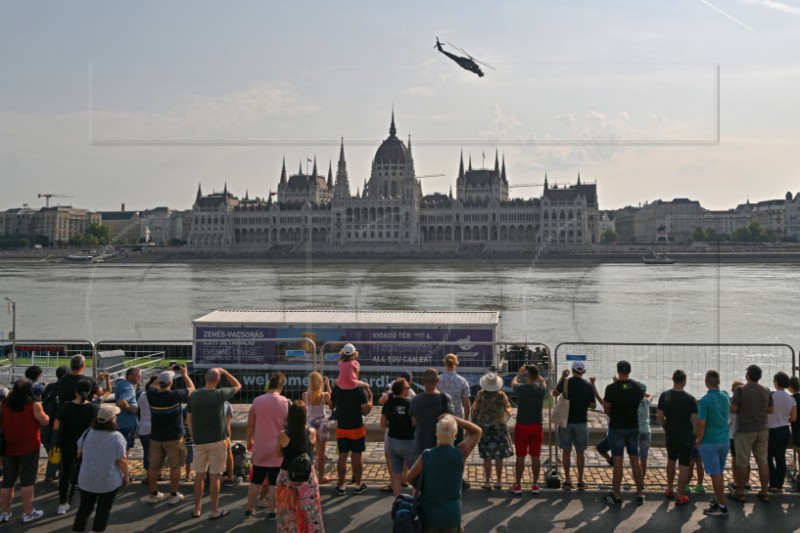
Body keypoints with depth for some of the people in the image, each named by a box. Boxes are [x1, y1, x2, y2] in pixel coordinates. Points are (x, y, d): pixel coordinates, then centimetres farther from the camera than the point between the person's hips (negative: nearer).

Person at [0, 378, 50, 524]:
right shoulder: (34, 405, -13)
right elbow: (45, 422, -3)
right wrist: (41, 410, 12)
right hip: (29, 448, -4)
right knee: (27, 480, 3)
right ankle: (28, 513, 8)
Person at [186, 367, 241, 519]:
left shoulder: (194, 396, -1)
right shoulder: (220, 394, -13)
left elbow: (188, 419, 5)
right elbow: (238, 386, 5)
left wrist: (194, 436, 15)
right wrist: (225, 372, 8)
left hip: (199, 441, 4)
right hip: (216, 440, -4)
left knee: (199, 475, 13)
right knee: (214, 476, 3)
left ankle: (197, 508, 21)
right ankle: (215, 510, 10)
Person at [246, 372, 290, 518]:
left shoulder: (257, 401, -4)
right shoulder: (286, 402, -10)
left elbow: (250, 424, 2)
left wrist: (249, 440, 17)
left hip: (260, 447, 2)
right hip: (278, 448, -2)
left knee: (256, 480, 15)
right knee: (274, 482, 6)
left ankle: (249, 509, 24)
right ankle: (271, 512, 10)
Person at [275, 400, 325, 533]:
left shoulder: (283, 435, -15)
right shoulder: (312, 432, -10)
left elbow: (279, 454, 2)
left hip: (287, 477, -1)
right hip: (307, 477, 1)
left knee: (288, 514, 15)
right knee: (310, 512, 11)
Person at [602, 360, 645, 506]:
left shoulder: (612, 388, -13)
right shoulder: (637, 387, -1)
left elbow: (607, 408, -7)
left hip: (617, 427, -4)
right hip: (633, 427, 4)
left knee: (617, 461, 0)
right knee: (635, 460, 11)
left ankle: (616, 496, 5)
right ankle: (639, 494, 16)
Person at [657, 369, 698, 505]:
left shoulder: (664, 396, -5)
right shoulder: (690, 399, -16)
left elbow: (660, 416, 2)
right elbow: (694, 420, -13)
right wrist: (697, 434, 1)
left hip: (670, 435, 4)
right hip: (686, 436, -4)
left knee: (671, 460, 24)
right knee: (684, 465, 3)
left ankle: (669, 489, 33)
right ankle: (680, 496, 5)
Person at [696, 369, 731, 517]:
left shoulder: (705, 400, -19)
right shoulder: (725, 397, 2)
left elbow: (701, 424, -19)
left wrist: (699, 441, -7)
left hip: (710, 442, -7)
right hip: (725, 440, 7)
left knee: (715, 474, -1)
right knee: (719, 472, 18)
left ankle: (721, 506, 3)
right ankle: (718, 499, 27)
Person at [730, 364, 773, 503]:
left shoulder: (740, 390, -12)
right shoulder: (766, 391, 3)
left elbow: (733, 409, -14)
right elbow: (770, 410, 10)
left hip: (745, 430, -4)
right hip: (763, 429, 5)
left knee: (742, 462, 3)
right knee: (763, 461, 11)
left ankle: (740, 492, 10)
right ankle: (765, 492, 15)